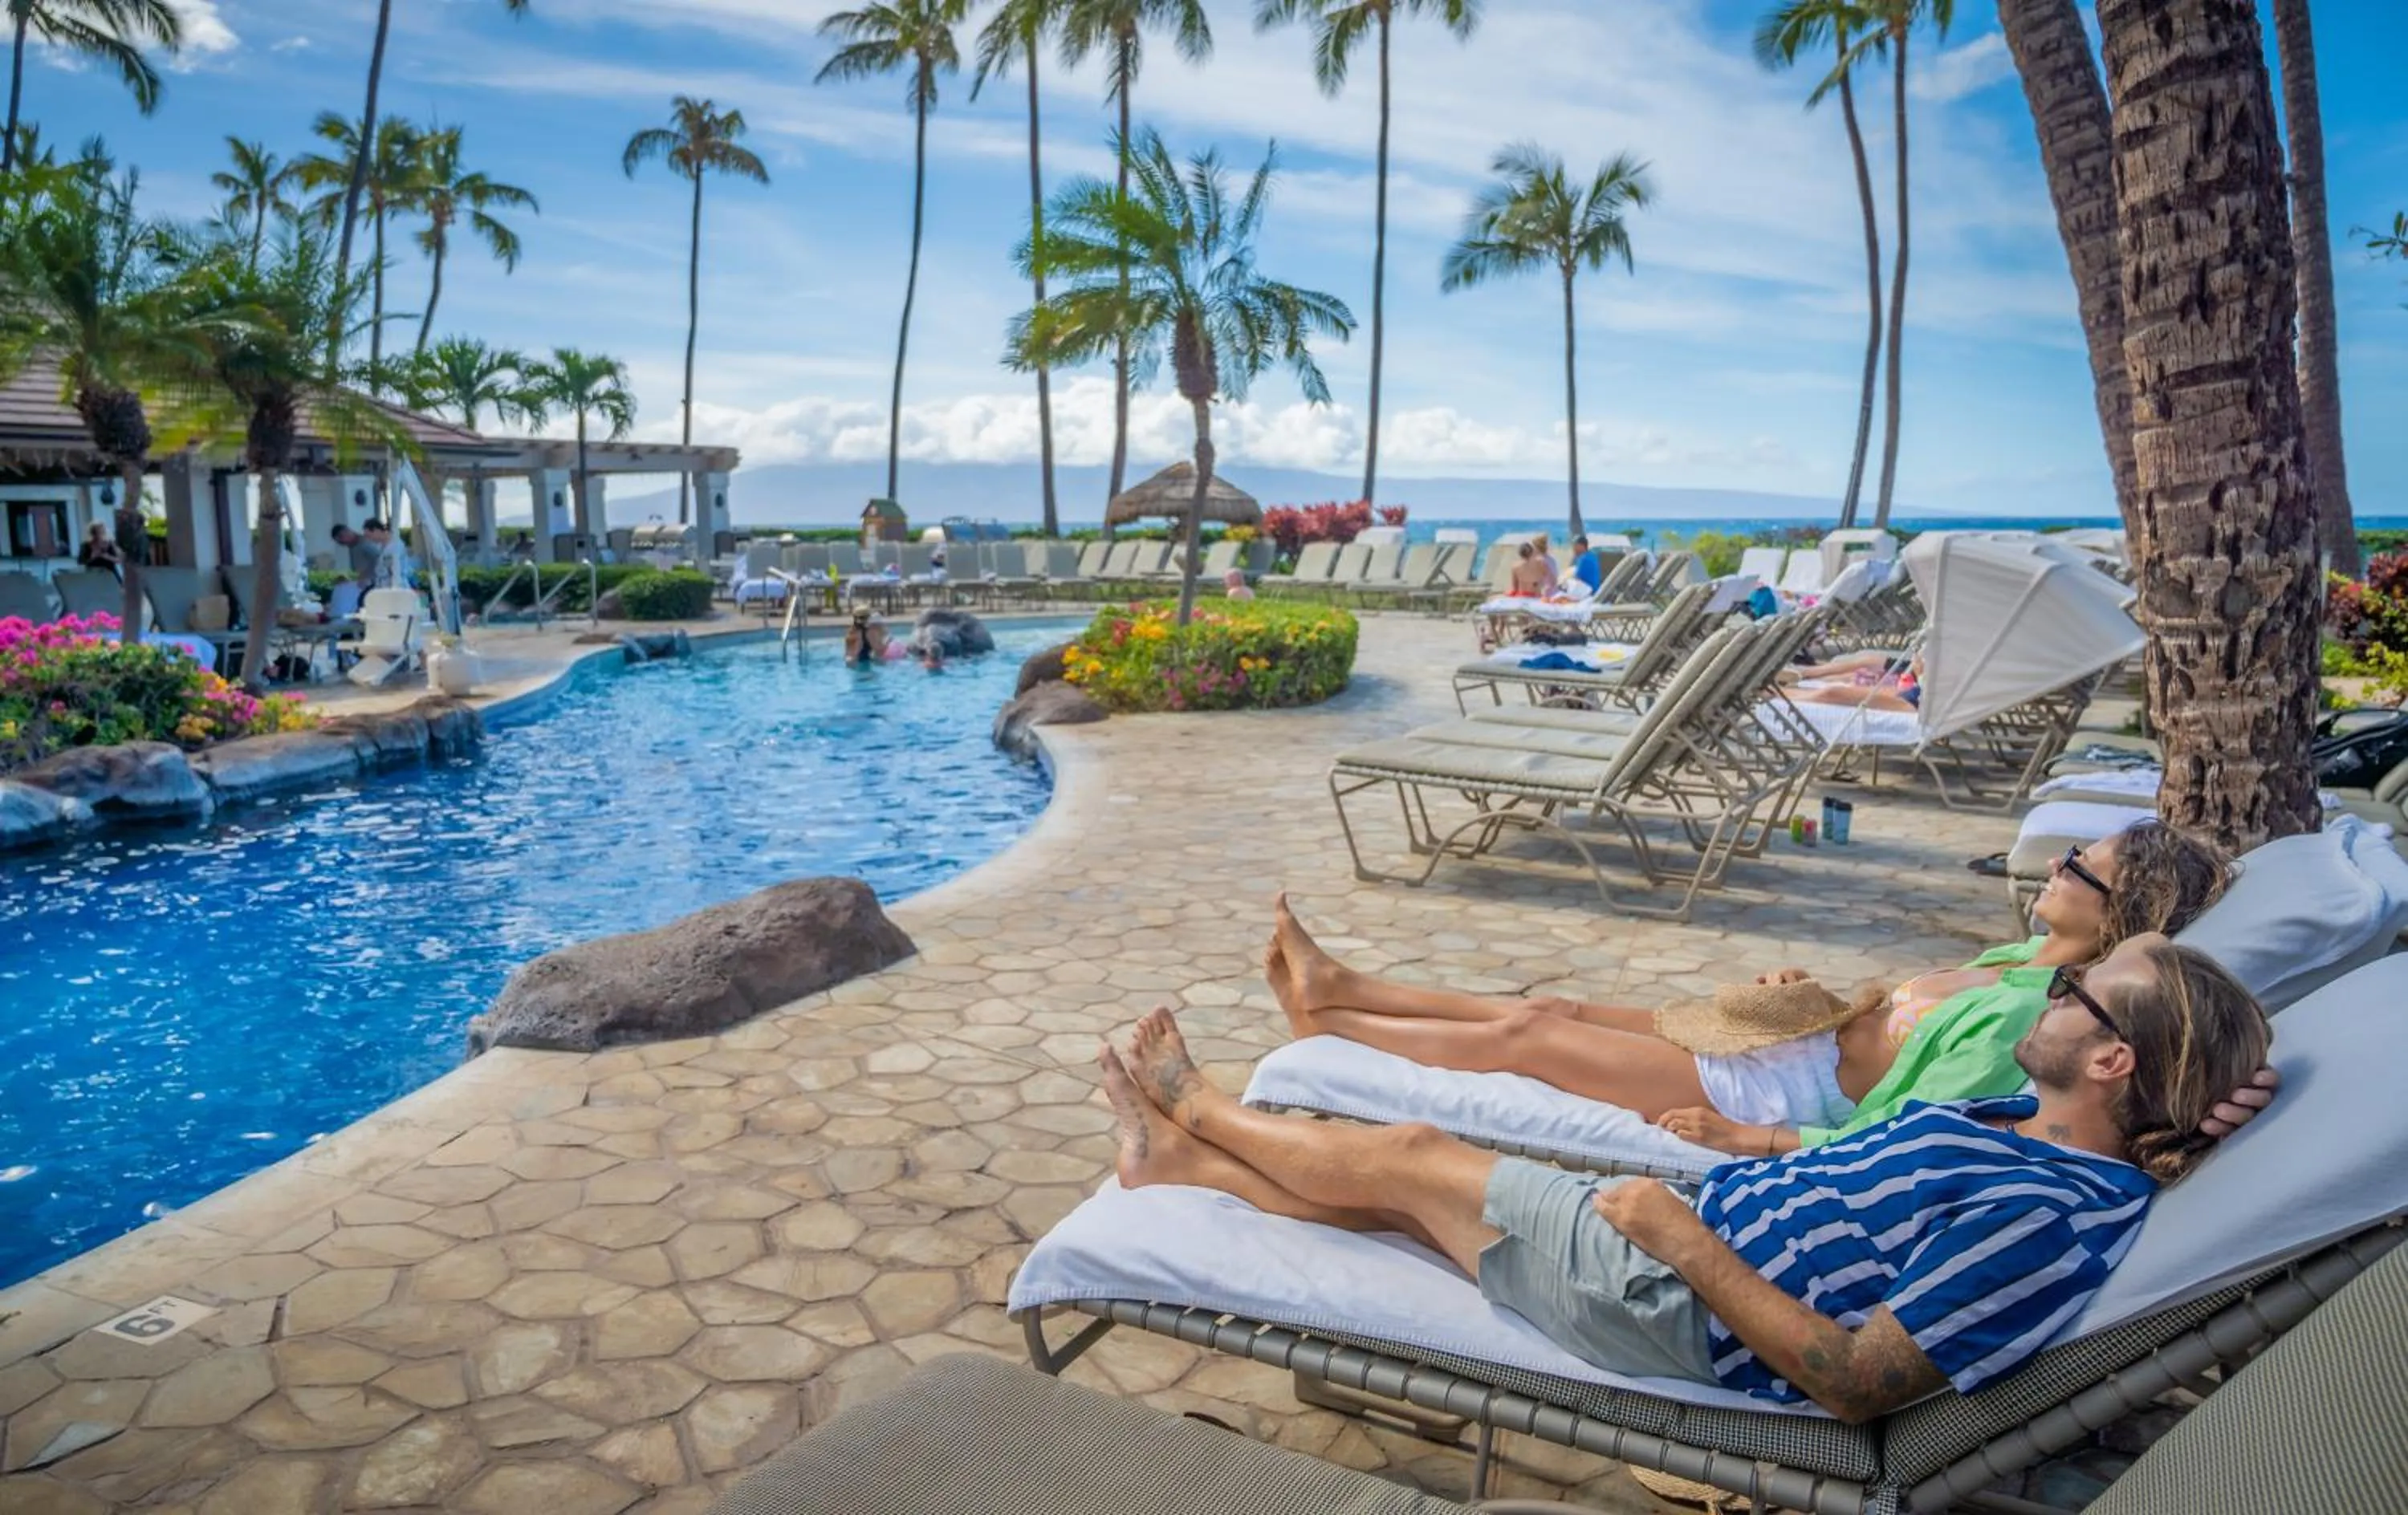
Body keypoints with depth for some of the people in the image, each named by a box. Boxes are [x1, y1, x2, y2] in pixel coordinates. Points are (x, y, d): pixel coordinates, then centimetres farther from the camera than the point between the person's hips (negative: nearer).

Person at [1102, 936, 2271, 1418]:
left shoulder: (2050, 1219, -27)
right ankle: (1177, 1159, 30)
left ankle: (1192, 1107, 27)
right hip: (1693, 1223, 8)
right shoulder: (2027, 1123, 2)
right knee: (1399, 1193, 12)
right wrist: (1746, 1141, 7)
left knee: (1406, 1159, 4)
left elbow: (1855, 1384, -28)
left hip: (1681, 1308, -8)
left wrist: (1683, 1237, -25)